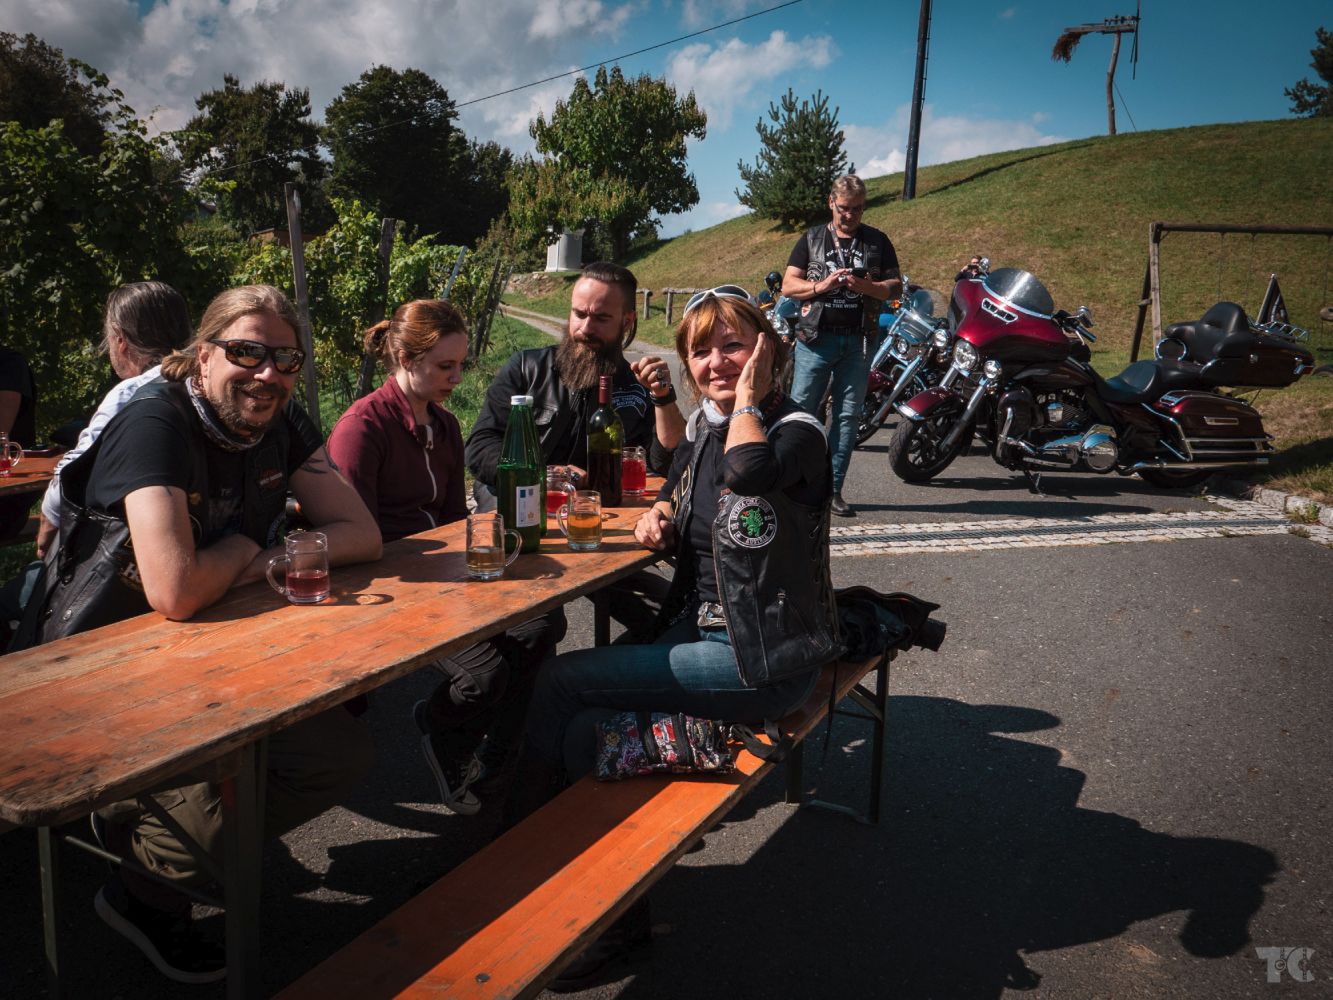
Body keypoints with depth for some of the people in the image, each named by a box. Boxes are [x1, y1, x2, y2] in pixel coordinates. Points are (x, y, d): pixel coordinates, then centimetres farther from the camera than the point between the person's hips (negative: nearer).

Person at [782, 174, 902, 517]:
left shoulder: (877, 241, 11)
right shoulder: (812, 238, 8)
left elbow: (896, 285, 9)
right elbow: (788, 285, 4)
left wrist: (866, 287, -12)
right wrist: (821, 286, -15)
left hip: (858, 340, 2)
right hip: (816, 338, -1)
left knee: (847, 415, 3)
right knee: (800, 411, -5)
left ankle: (832, 489, 8)